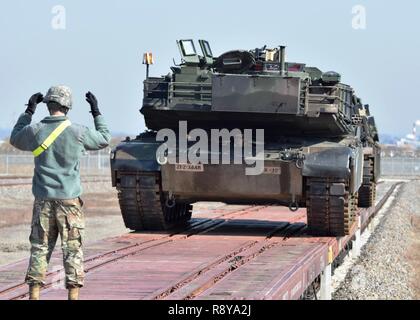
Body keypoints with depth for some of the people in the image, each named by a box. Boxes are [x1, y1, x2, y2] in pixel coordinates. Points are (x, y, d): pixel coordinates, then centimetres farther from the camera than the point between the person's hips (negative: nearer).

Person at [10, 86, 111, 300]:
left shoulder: (35, 131, -3)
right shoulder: (77, 132, -8)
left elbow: (15, 139, 20)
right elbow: (104, 139, 10)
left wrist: (28, 112, 24)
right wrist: (96, 112, 18)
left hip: (43, 200, 2)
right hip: (69, 200, -2)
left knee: (39, 247, 7)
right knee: (72, 248, 2)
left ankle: (34, 295, 6)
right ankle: (73, 294, 1)